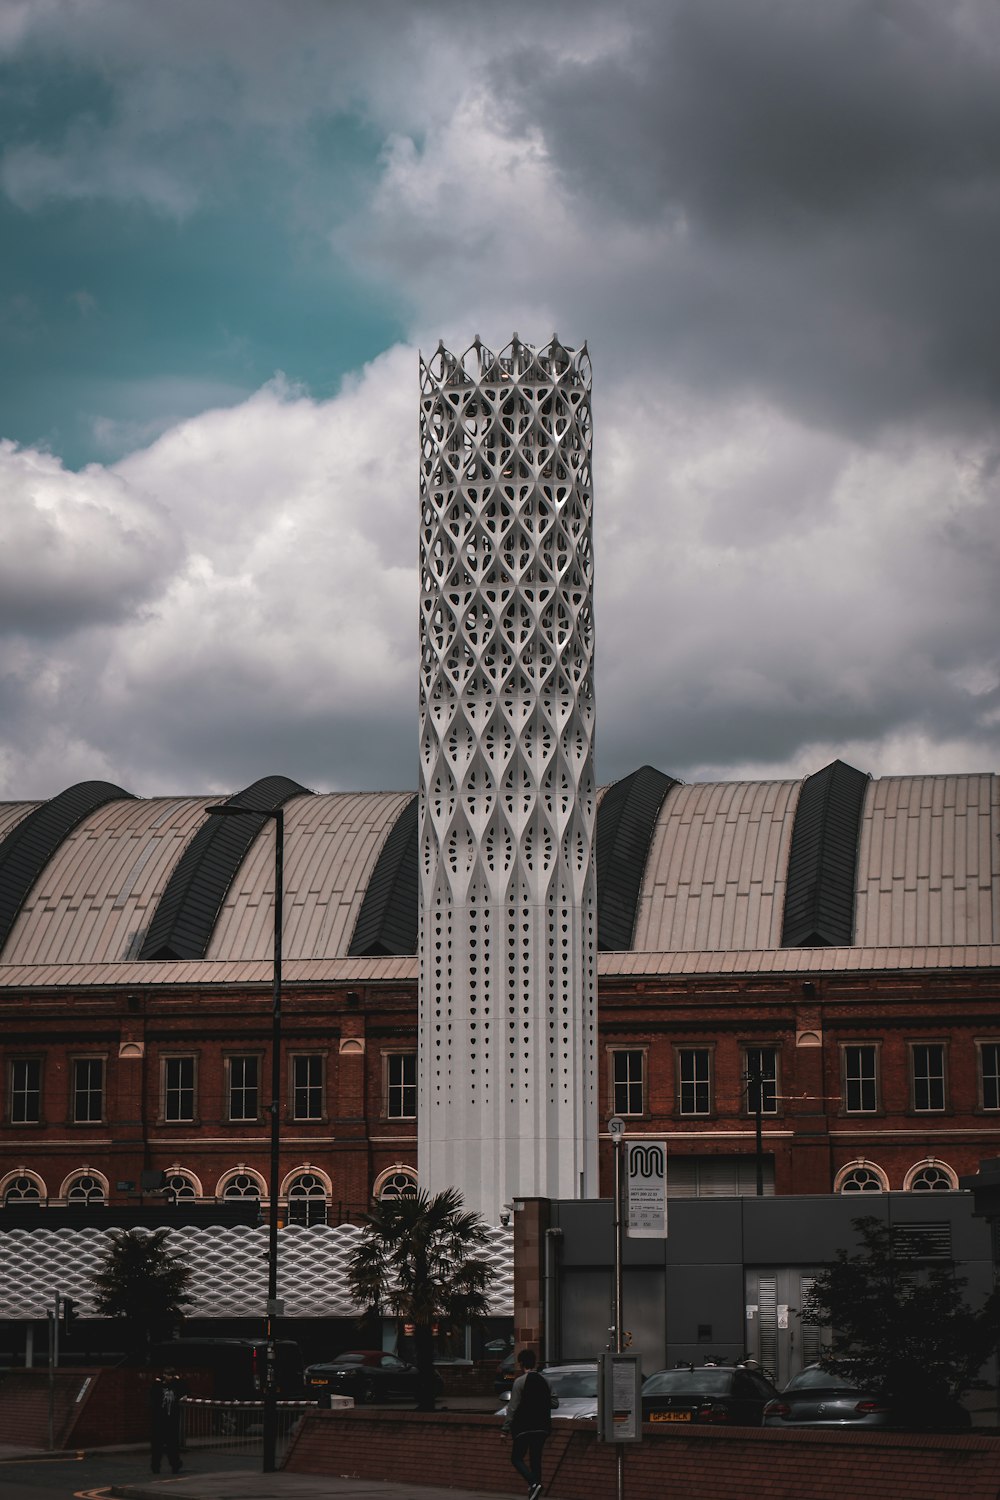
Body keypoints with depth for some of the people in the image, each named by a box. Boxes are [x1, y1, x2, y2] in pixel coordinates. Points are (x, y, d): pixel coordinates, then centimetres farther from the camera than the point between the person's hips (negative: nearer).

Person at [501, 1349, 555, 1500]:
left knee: (516, 1458, 4)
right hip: (542, 1427, 5)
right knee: (536, 1459, 11)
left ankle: (533, 1483, -19)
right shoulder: (544, 1381, 6)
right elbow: (554, 1403, 9)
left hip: (524, 1428, -5)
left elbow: (512, 1408, -12)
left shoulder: (520, 1382, -10)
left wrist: (505, 1429, -8)